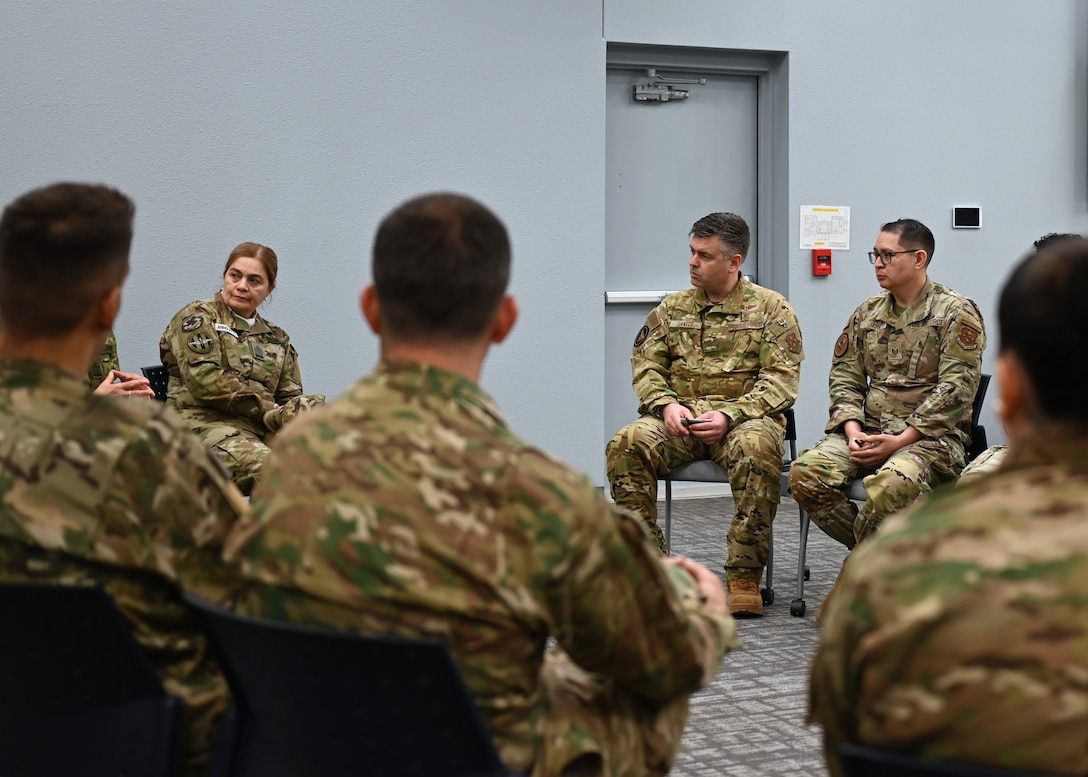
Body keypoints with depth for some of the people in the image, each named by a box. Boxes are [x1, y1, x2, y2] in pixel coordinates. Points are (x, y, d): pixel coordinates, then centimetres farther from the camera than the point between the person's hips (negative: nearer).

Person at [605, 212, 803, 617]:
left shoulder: (771, 307, 5)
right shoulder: (672, 307, 17)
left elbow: (782, 378, -4)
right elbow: (645, 364, 13)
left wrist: (729, 415, -18)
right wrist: (666, 405, -9)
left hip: (744, 416, -3)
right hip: (679, 418, 3)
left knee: (757, 447, -39)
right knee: (627, 444, -27)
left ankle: (744, 575, -29)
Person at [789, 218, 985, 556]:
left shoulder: (956, 312, -1)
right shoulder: (867, 312, 17)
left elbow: (956, 388, -10)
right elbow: (844, 376, 16)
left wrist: (901, 440, -17)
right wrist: (853, 431, -4)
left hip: (931, 436, -5)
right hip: (868, 431, 6)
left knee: (892, 483, -39)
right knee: (807, 471, -24)